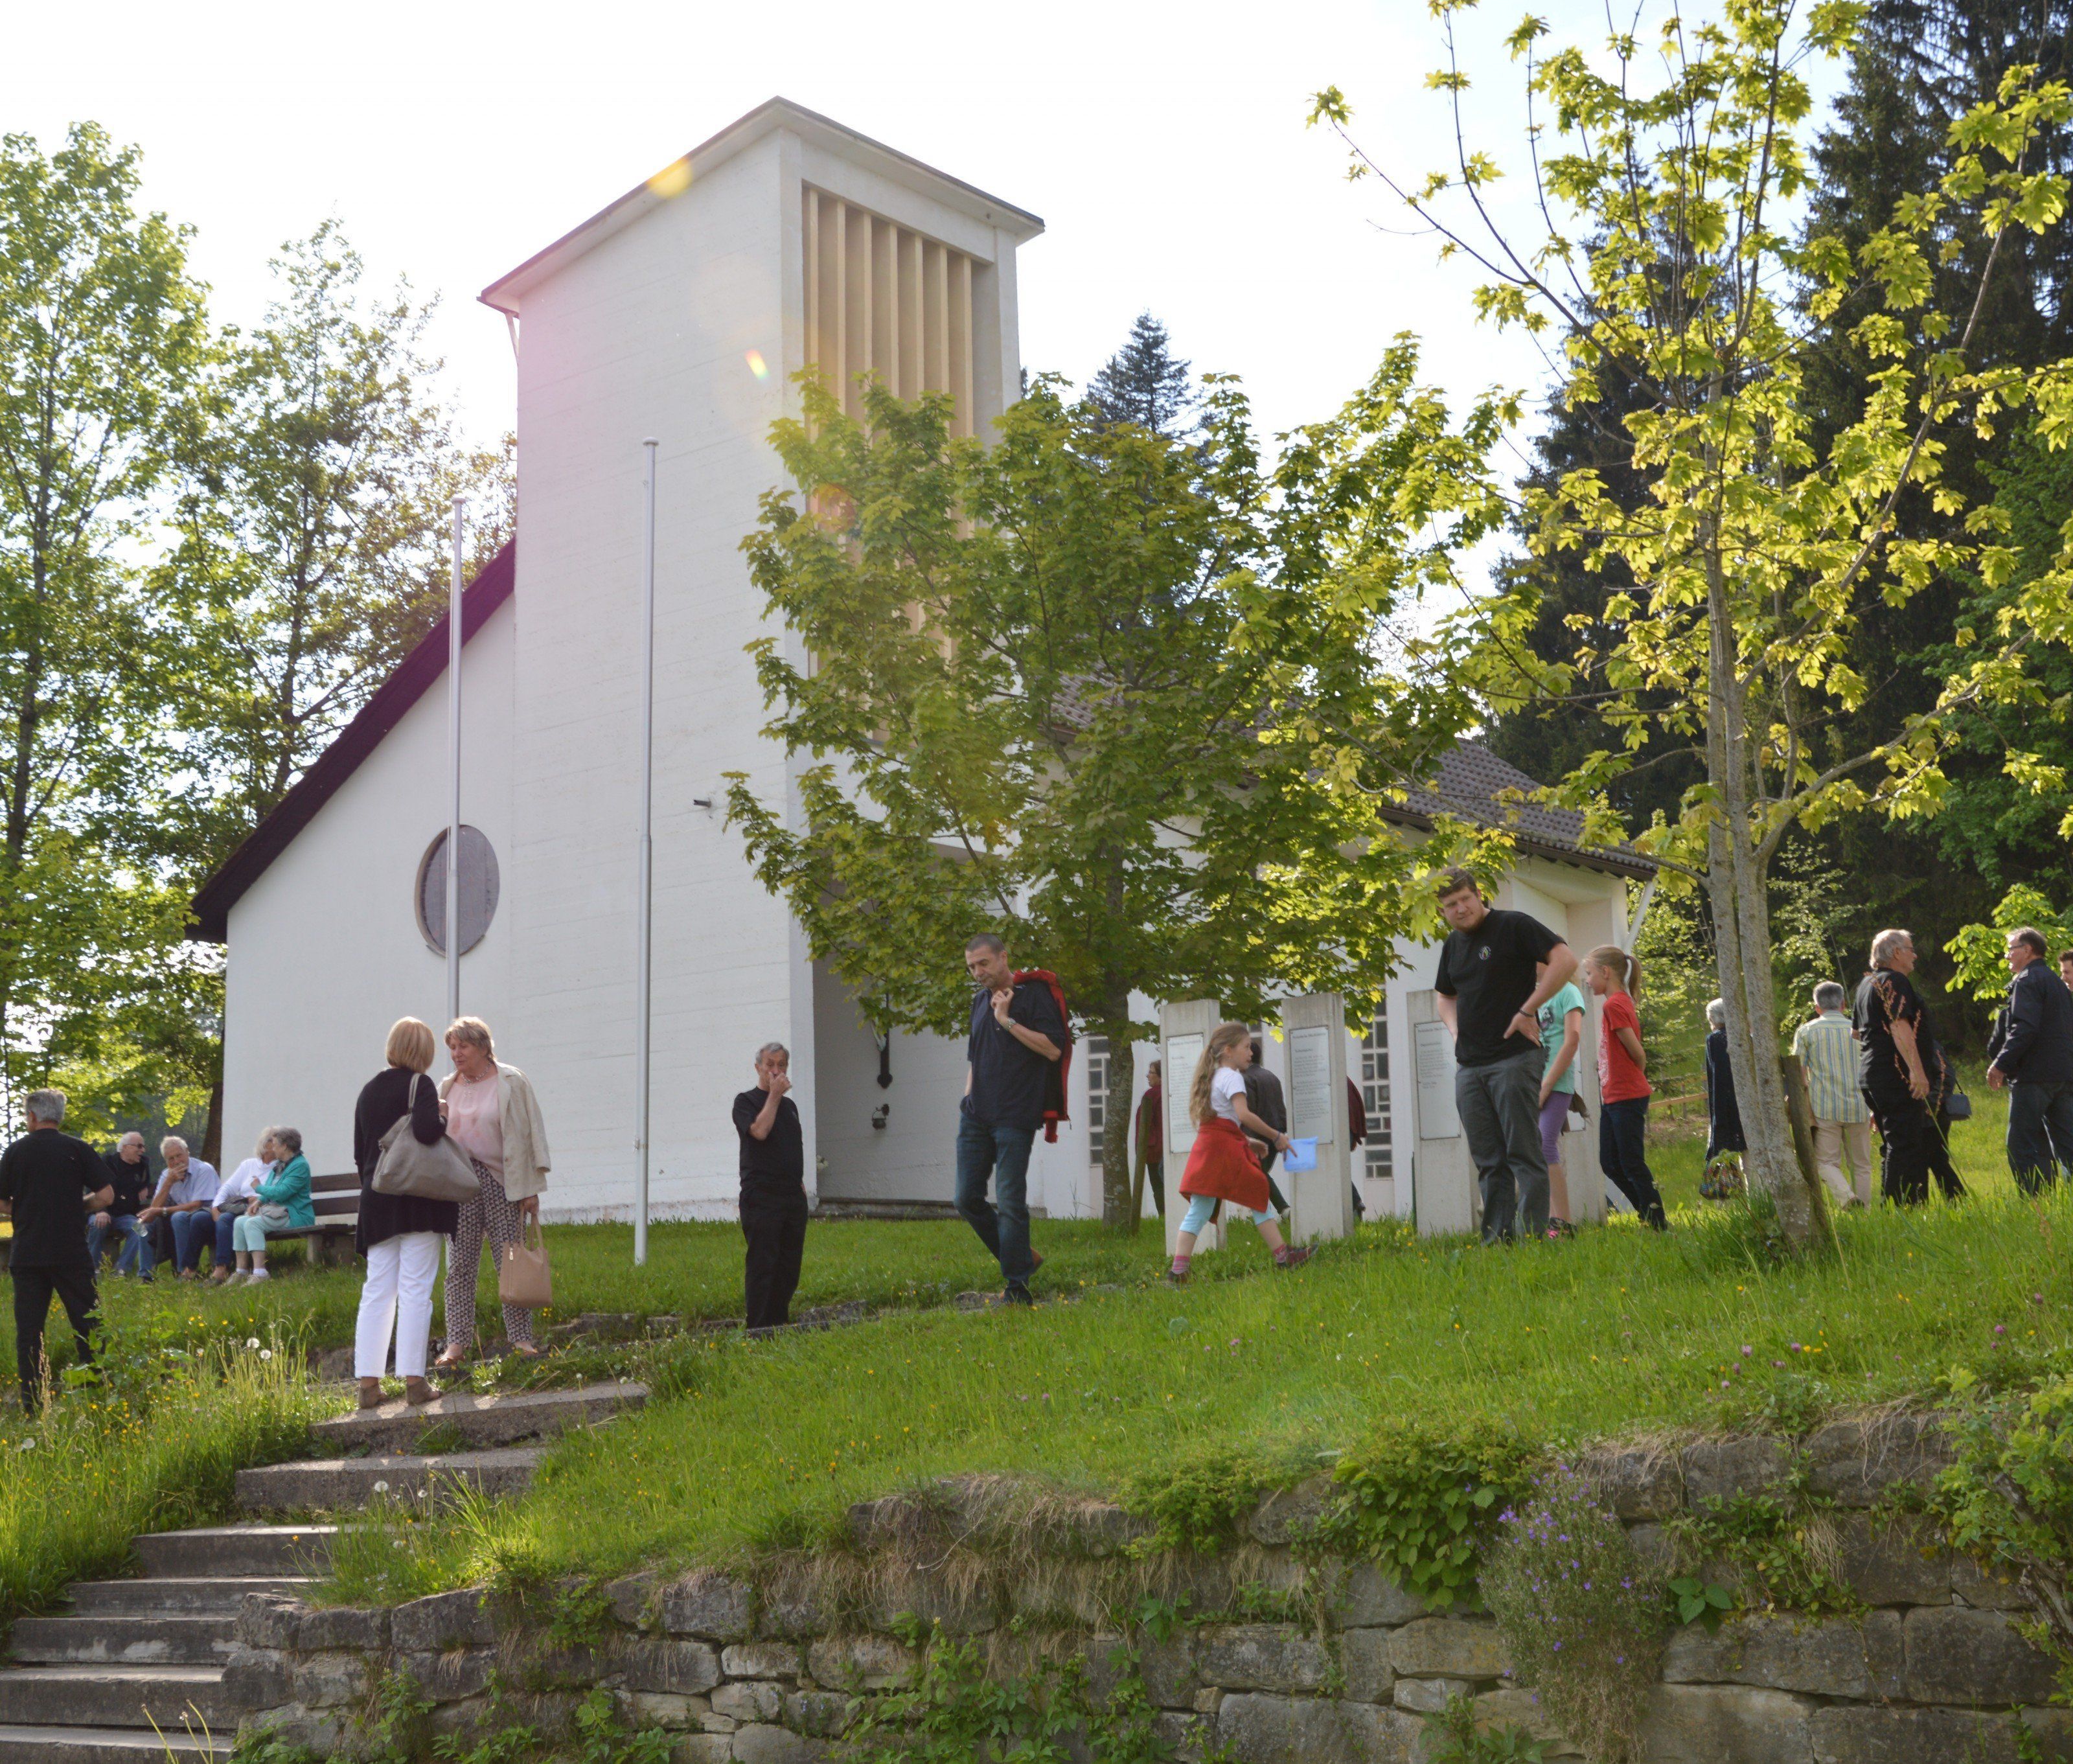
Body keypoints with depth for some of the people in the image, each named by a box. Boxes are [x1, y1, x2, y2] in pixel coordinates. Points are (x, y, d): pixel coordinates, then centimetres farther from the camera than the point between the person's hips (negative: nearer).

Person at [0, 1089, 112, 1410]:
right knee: (86, 1323, 7)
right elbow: (106, 1196, -5)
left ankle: (31, 1401, 4)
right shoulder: (78, 1149, -2)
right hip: (71, 1252, -1)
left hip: (26, 1254, 1)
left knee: (28, 1329, 6)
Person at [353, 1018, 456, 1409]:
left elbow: (359, 1152, 17)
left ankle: (368, 1383, 6)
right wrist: (446, 1123, -5)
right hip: (417, 1202, -6)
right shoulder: (419, 1085, -8)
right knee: (415, 1291, -3)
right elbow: (426, 1130, -26)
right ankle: (413, 1380, -3)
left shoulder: (368, 1090, 13)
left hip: (376, 1201, 6)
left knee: (377, 1292, 8)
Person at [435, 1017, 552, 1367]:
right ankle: (457, 1342, 3)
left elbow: (530, 1133, -1)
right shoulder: (448, 1088, 14)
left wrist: (530, 1190, -6)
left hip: (502, 1181, -3)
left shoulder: (511, 1082, 0)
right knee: (459, 1265, -1)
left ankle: (521, 1338, 6)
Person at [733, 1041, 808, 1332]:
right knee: (761, 1264, -9)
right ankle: (758, 1327, -8)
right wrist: (774, 1095, -10)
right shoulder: (746, 1101, 0)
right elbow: (759, 1131, -18)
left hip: (793, 1196, 7)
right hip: (761, 1196, -7)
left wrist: (799, 1182, 16)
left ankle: (780, 1323, 12)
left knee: (789, 1266, 6)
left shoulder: (790, 1106, 21)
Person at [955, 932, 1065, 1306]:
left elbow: (1053, 1048, -14)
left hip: (1014, 1117, -7)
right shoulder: (980, 1001, 17)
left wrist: (1008, 1020, -14)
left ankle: (1017, 1286, 0)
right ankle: (1021, 1258, 19)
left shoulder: (1033, 994, -4)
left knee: (1010, 1202, -8)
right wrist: (968, 1099, 17)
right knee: (967, 1199, 4)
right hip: (976, 1117, 7)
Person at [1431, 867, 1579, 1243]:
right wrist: (1456, 1030, 12)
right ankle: (1497, 1239, 11)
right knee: (1489, 1162, 8)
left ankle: (1533, 1237, -6)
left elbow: (1566, 960, -13)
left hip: (1514, 1059, -7)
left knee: (1524, 1155, -6)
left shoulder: (1514, 926, -4)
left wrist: (1527, 1011, -14)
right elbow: (1445, 996, 32)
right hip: (1468, 1067, 7)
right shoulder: (1453, 945, 17)